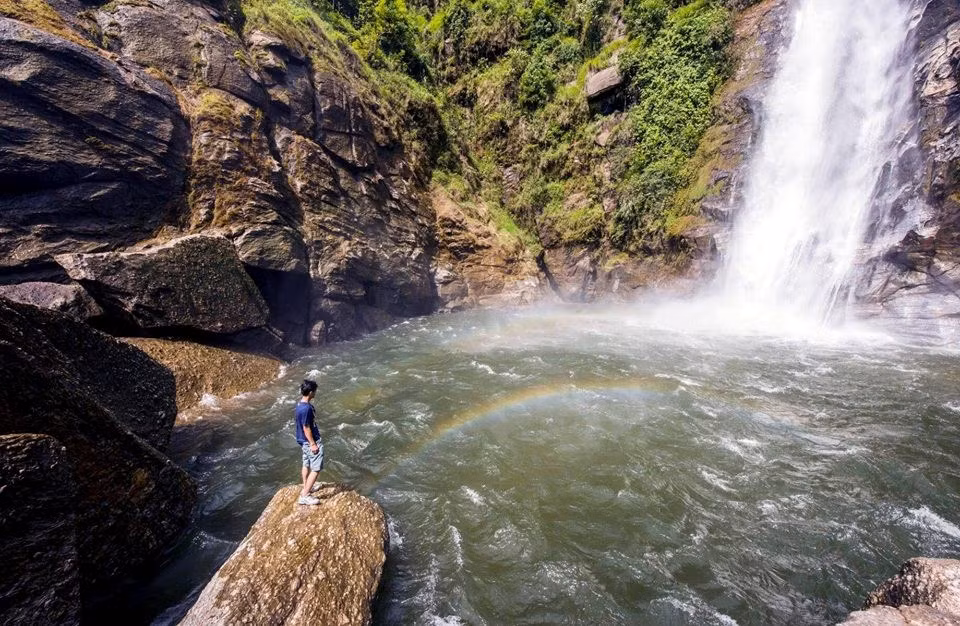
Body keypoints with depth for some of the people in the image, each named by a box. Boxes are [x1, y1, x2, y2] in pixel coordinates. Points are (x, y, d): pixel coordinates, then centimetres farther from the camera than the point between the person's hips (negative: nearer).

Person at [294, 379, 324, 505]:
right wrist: (313, 444, -17)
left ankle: (306, 487, 40)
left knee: (307, 465, 24)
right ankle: (305, 496, 4)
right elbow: (306, 428, -25)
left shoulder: (300, 404, 2)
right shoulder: (306, 408, -29)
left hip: (304, 441, 10)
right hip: (311, 441, -10)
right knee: (316, 469, -1)